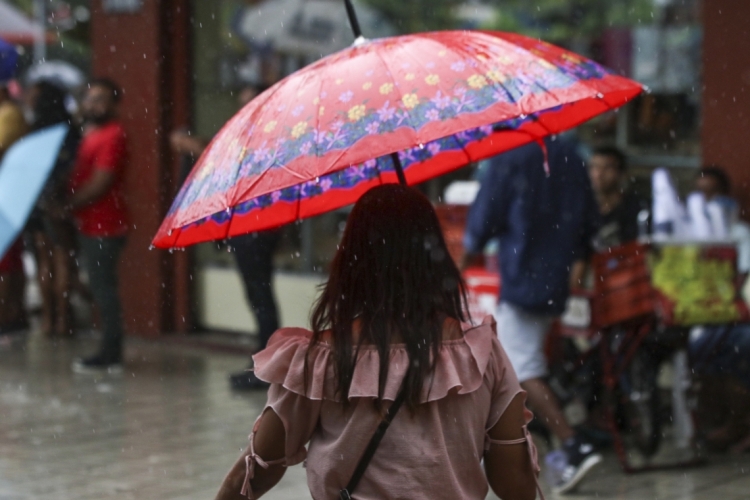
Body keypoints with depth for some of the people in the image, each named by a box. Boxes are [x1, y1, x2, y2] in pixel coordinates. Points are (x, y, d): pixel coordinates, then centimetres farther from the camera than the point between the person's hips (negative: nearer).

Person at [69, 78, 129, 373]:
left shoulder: (112, 135, -12)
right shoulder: (89, 133, 18)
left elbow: (100, 183, -17)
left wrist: (68, 205, -12)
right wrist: (71, 205, 5)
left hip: (103, 226, -9)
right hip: (90, 224, 9)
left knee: (103, 288, -7)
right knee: (100, 288, 11)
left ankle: (110, 355, -3)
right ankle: (110, 352, 15)